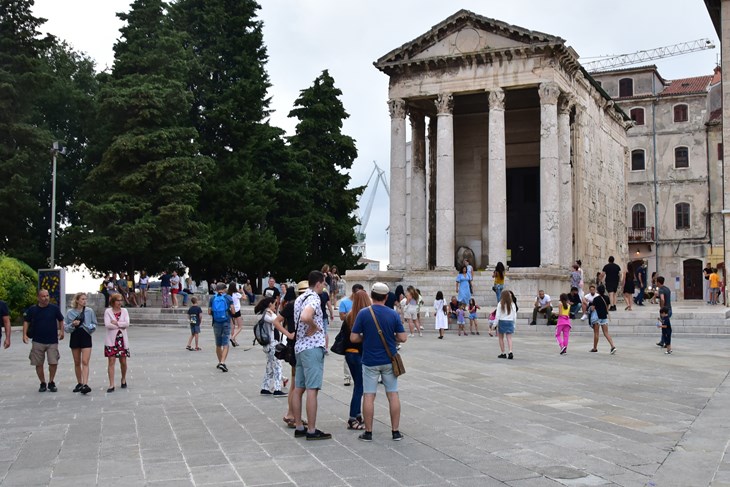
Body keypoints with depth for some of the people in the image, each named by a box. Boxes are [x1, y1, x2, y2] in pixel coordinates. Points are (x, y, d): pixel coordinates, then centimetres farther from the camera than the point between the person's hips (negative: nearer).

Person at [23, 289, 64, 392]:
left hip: (52, 341, -1)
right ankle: (43, 384, 21)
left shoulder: (54, 308, -1)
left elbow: (60, 320, 11)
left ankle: (51, 382, 14)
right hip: (38, 342, 1)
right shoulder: (32, 309, 0)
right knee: (38, 364, 5)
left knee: (53, 363, -5)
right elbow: (26, 322, 8)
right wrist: (25, 334, -3)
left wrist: (61, 331, 0)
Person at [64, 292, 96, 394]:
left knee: (85, 362, -11)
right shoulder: (70, 312, 2)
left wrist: (90, 327, -13)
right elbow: (65, 327, 3)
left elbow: (94, 324, 9)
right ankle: (79, 383, 23)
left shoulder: (89, 311, 0)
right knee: (77, 363, 11)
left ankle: (85, 384, -19)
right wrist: (73, 324, -15)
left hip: (86, 337, -2)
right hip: (74, 337, 2)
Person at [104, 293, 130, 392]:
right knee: (111, 361, -5)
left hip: (122, 339, 2)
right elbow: (107, 325, -13)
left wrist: (116, 323, -13)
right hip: (111, 340, -2)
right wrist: (121, 325, -9)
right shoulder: (108, 311, 0)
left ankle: (123, 379, 31)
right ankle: (111, 385, -2)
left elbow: (127, 324, -6)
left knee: (123, 361, 7)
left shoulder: (124, 311, 7)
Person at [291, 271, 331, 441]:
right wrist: (315, 327, -16)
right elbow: (305, 317, -33)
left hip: (299, 346, 10)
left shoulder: (300, 298, 16)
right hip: (312, 347, -10)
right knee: (312, 390, -7)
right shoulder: (314, 299, -14)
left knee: (298, 389, 10)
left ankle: (299, 427, 17)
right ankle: (312, 431, -4)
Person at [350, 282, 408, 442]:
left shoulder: (363, 313, -9)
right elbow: (402, 338, -5)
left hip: (370, 361, -1)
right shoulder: (393, 314, -5)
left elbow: (354, 338, -9)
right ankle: (395, 431, 11)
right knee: (393, 394, 9)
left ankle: (368, 432, 8)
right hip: (389, 360, 1)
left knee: (369, 396, 5)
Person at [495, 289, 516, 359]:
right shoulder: (512, 304, 2)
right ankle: (510, 352, -15)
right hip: (510, 322, 3)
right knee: (509, 338, 2)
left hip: (502, 321, -3)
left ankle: (502, 353, 11)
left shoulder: (500, 304, -8)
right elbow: (515, 315, 6)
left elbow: (497, 315, -9)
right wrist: (513, 323, 16)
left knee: (501, 338, 10)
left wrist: (496, 324, -3)